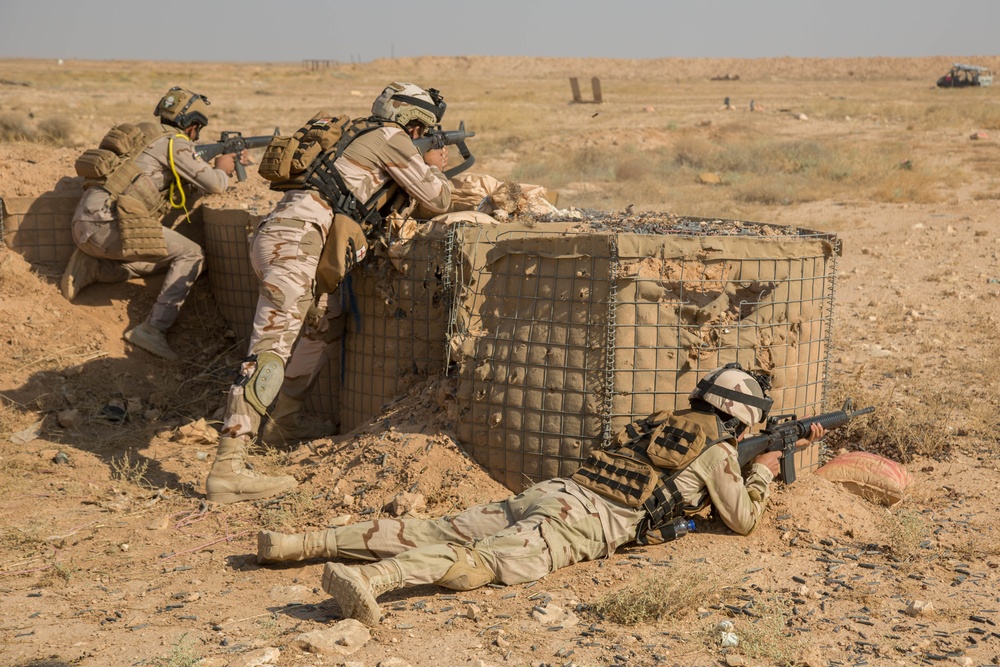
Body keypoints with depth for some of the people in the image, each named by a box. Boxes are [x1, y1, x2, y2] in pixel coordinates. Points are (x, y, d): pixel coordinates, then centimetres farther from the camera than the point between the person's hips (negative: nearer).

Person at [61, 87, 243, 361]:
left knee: (165, 259, 24)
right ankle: (153, 329, -12)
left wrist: (225, 162, 32)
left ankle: (90, 268, 12)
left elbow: (179, 174, 35)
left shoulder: (147, 134, 24)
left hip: (84, 224, 9)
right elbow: (215, 185, -1)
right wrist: (223, 170, 22)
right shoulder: (175, 143, -2)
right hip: (108, 222, -9)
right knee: (191, 255, -2)